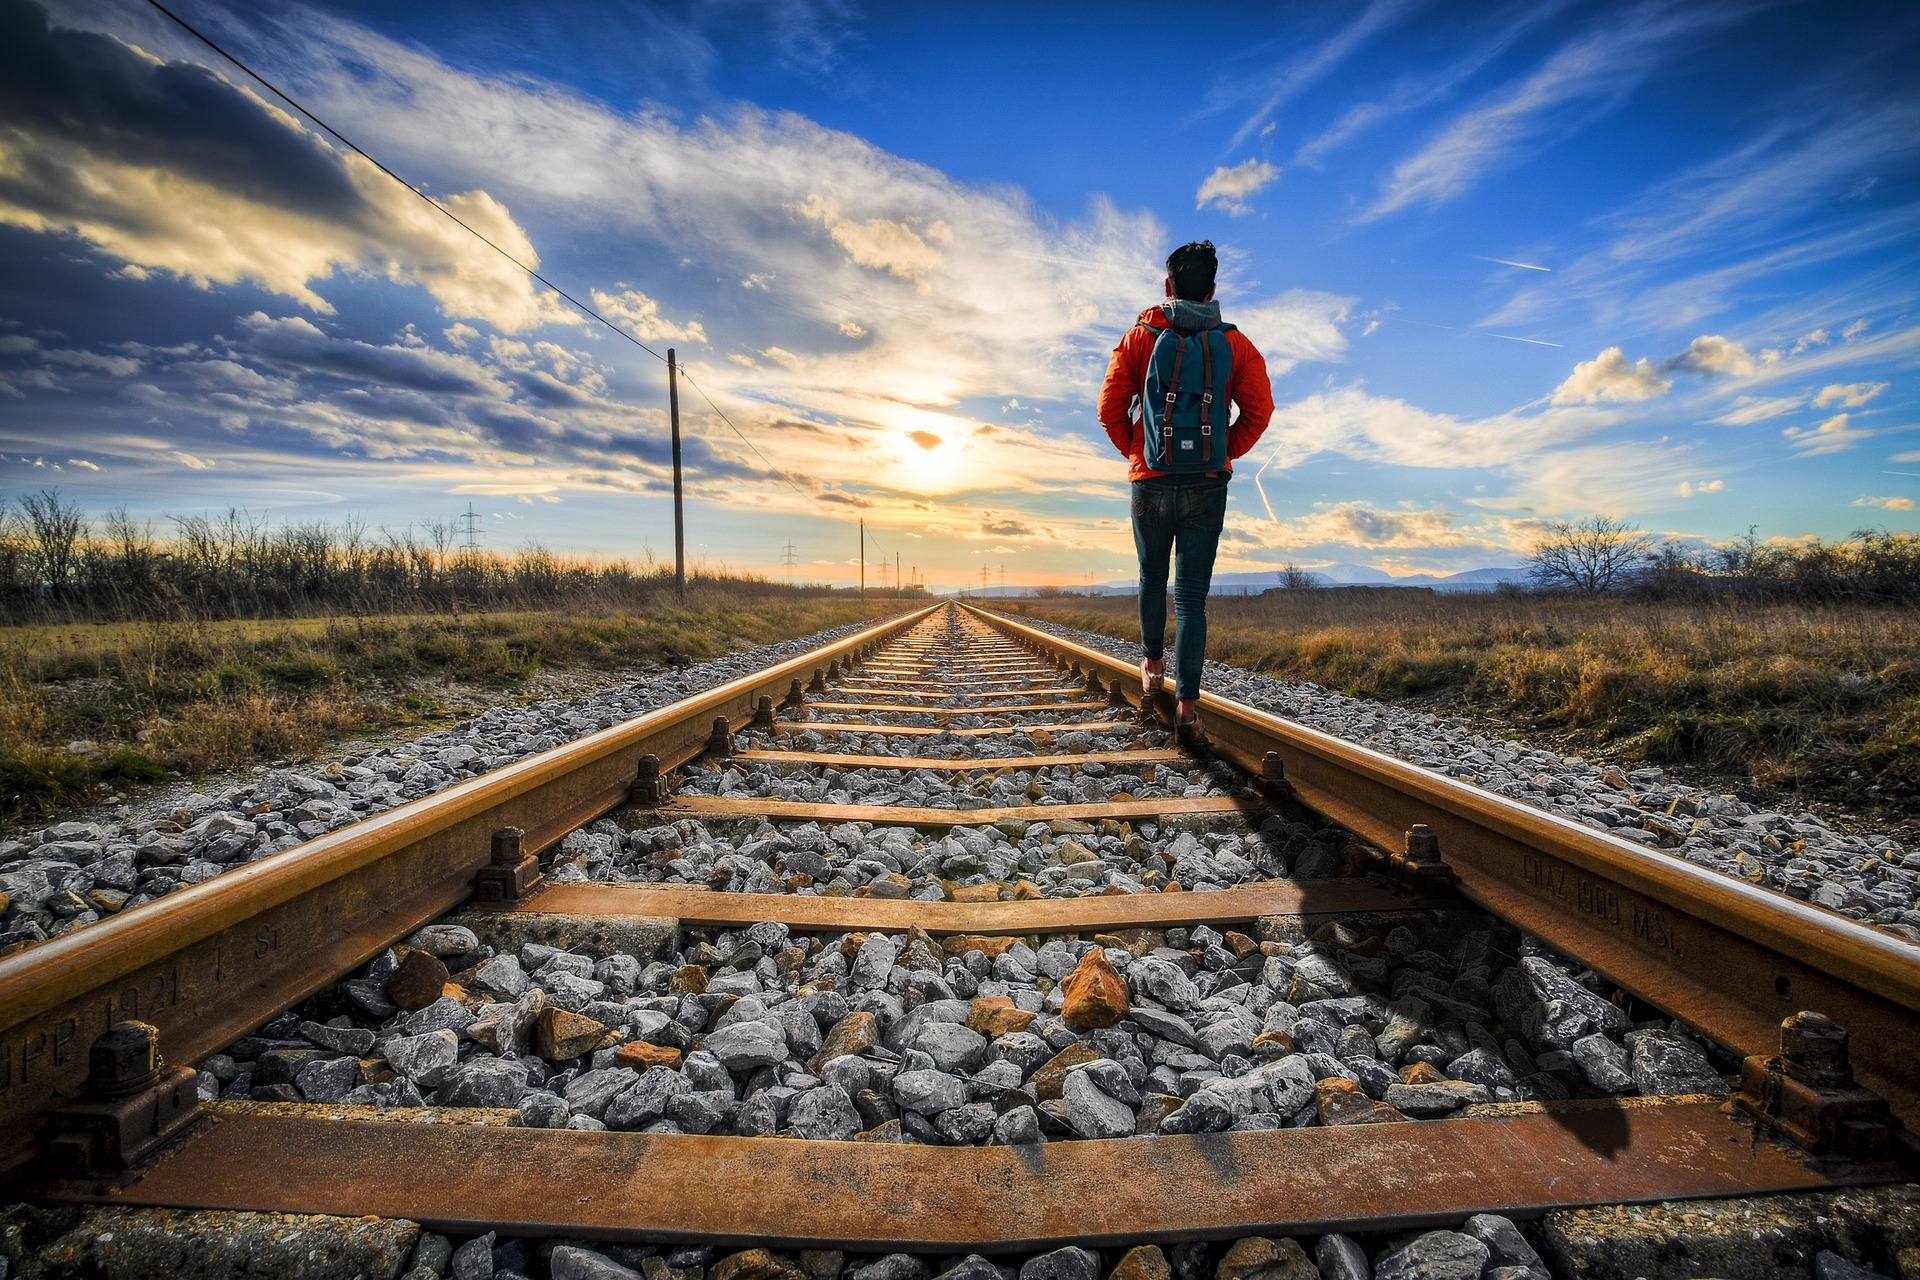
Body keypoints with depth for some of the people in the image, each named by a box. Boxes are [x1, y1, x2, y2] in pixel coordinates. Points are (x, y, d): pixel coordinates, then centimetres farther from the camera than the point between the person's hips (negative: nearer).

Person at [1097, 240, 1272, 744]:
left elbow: (1110, 408, -3)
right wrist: (1225, 454, 11)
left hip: (1151, 482, 0)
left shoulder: (1139, 337, 2)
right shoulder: (1234, 343, 6)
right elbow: (1259, 410, -2)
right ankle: (1187, 705, -7)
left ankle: (1152, 663, 39)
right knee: (1192, 593, 0)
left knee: (1152, 577, 21)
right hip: (1208, 486, 0)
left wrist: (1134, 452, 12)